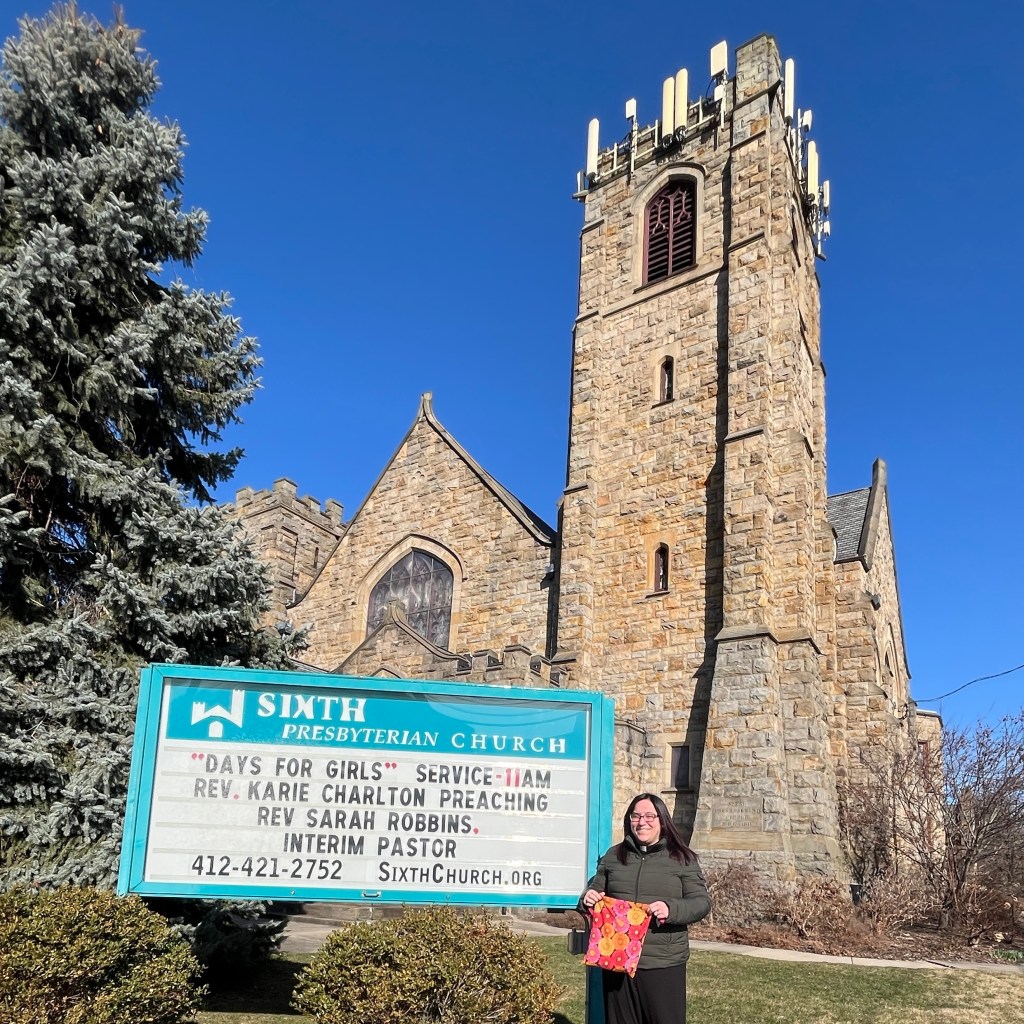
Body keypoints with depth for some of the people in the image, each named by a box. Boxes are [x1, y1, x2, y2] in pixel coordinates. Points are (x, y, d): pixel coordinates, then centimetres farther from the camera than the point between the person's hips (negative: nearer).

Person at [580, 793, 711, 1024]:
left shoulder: (682, 859, 2)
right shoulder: (613, 856, 11)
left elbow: (701, 902, -2)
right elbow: (595, 890, 19)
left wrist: (671, 909, -21)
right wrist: (587, 899, -4)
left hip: (663, 964, -3)